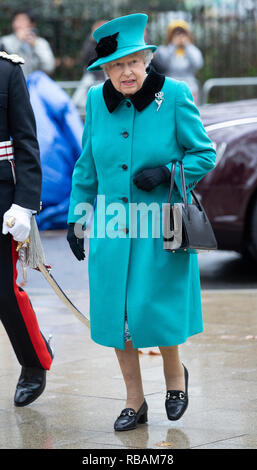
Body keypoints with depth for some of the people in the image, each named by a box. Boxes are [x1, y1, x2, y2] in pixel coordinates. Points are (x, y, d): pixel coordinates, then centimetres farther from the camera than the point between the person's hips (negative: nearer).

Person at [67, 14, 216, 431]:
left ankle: (175, 372, 26)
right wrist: (77, 217, 15)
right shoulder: (96, 101, 4)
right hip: (111, 228, 4)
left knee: (154, 310, -6)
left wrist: (166, 173, -16)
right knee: (115, 315, 5)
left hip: (161, 231, -4)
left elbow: (204, 154, -1)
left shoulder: (175, 96, -7)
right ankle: (134, 401, 21)